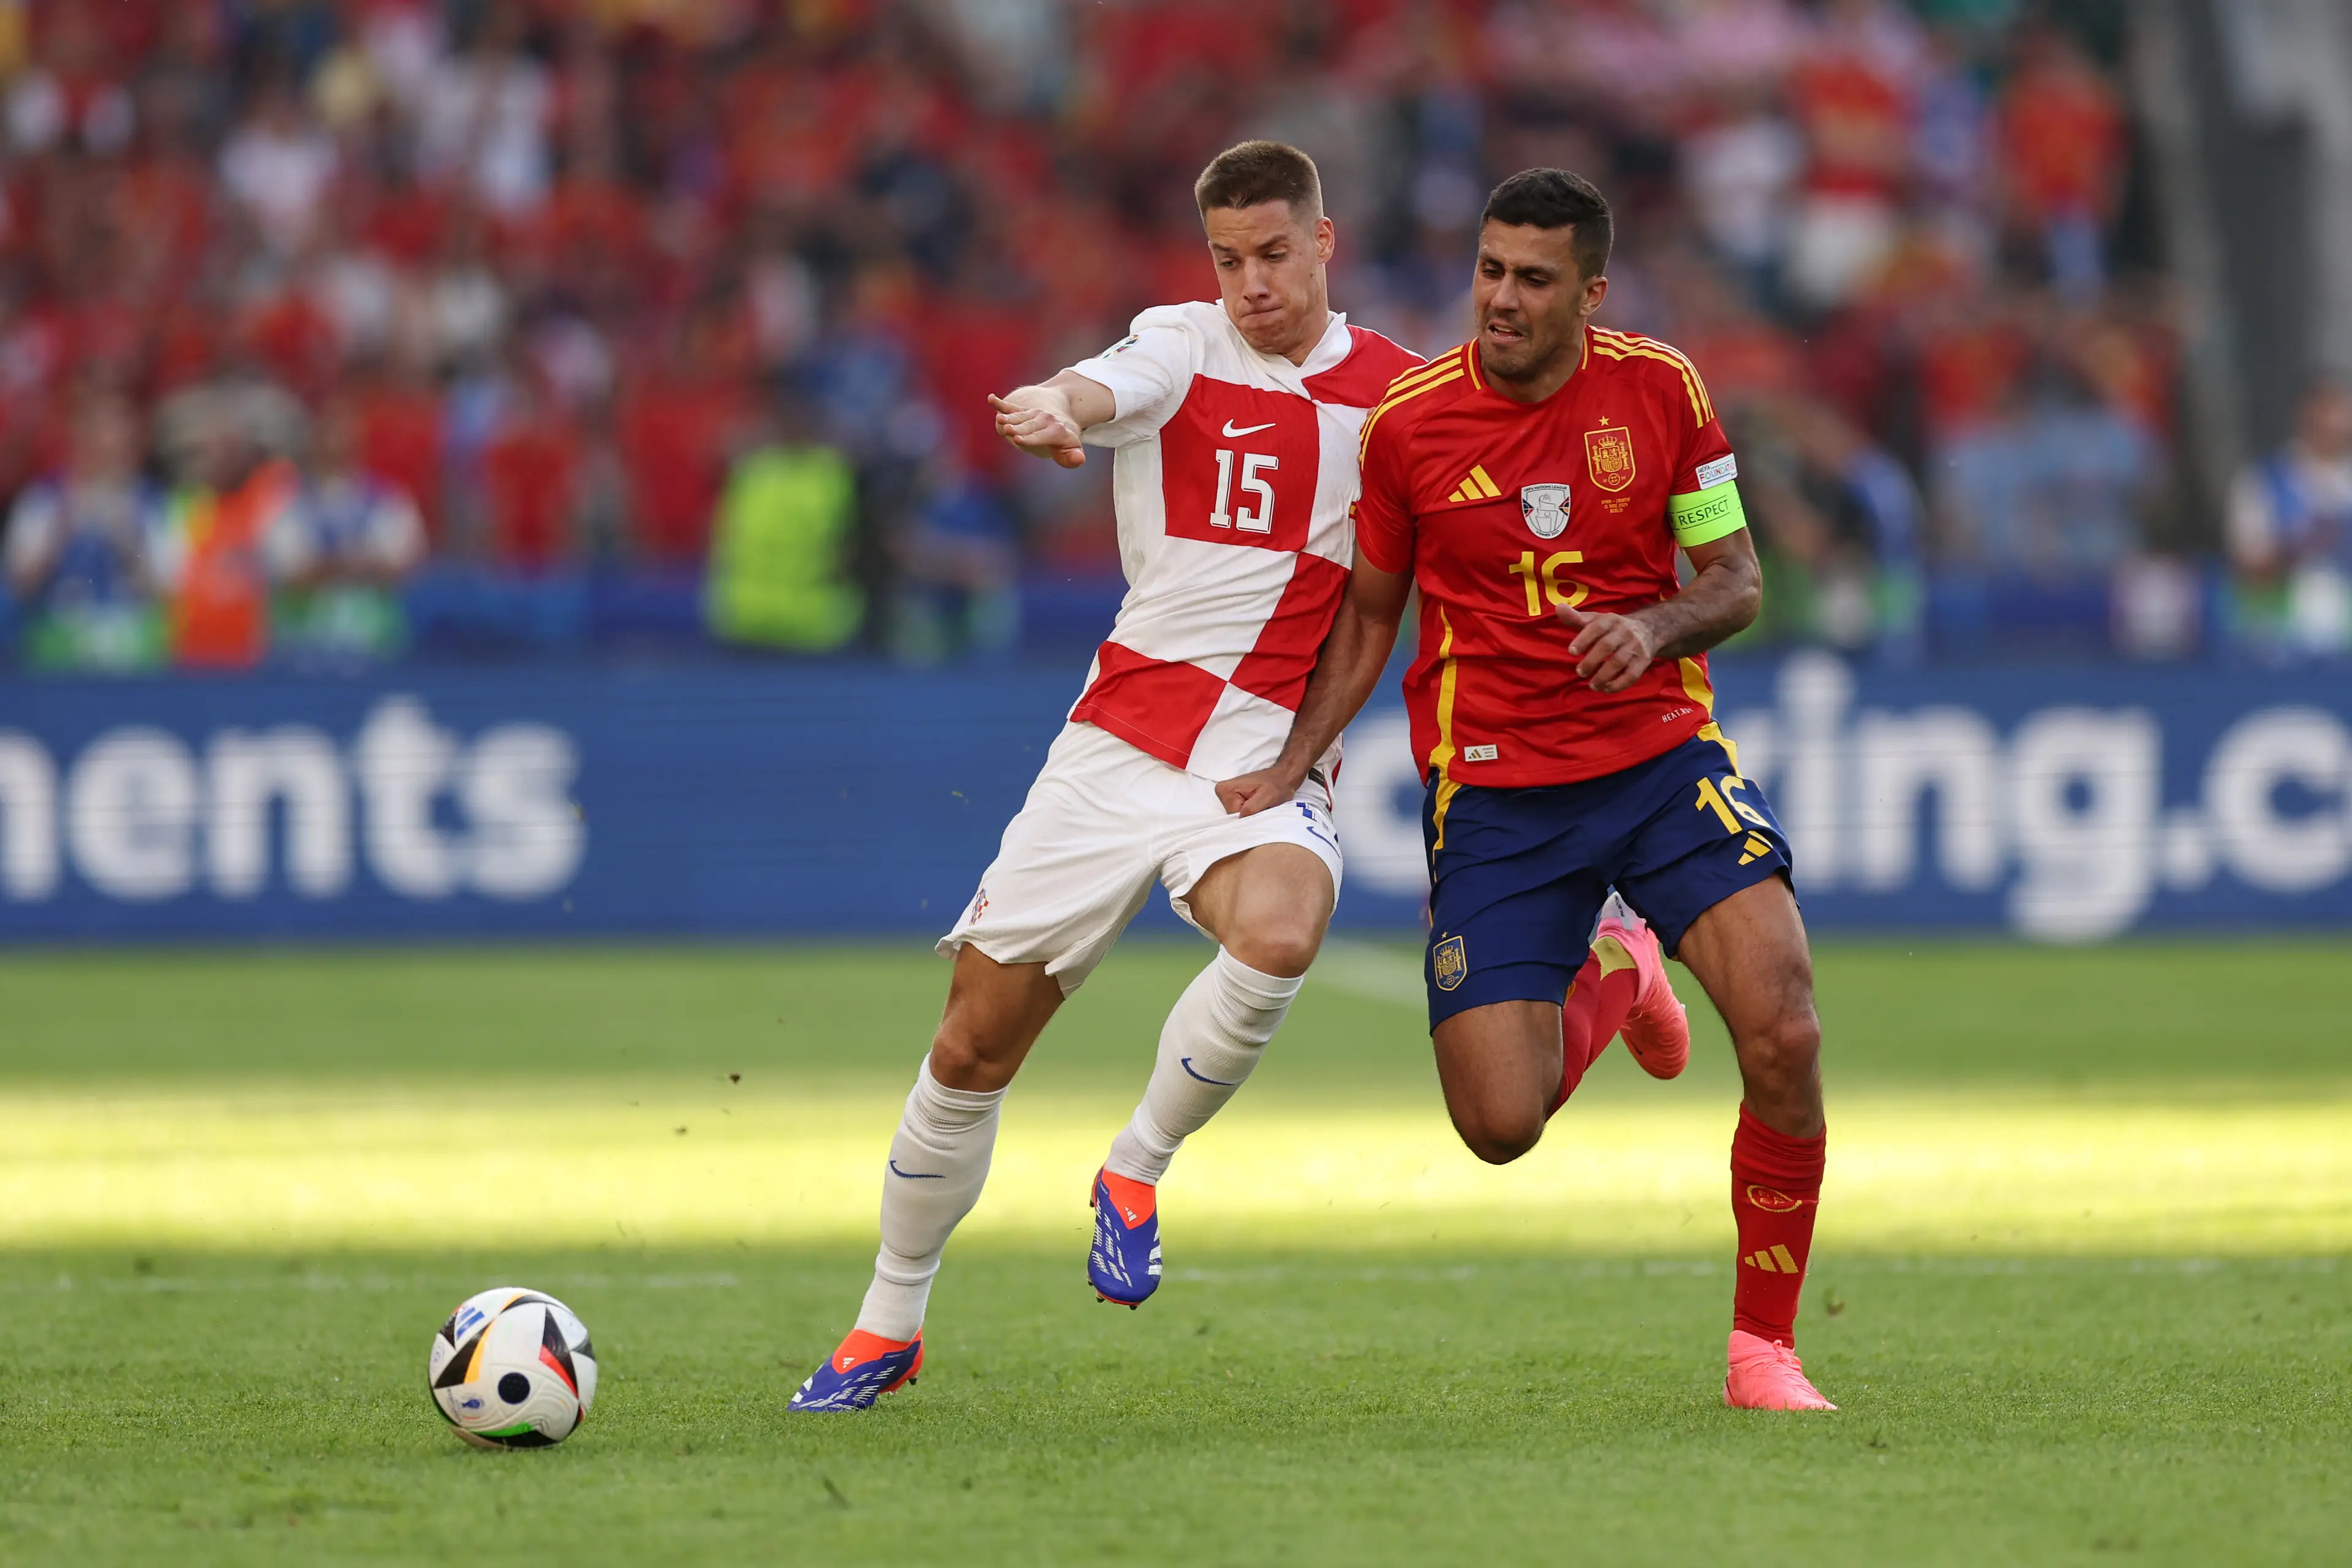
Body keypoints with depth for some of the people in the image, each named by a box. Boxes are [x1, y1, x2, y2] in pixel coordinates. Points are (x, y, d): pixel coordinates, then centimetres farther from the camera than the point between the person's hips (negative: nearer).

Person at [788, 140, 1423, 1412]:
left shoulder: (1398, 392, 5)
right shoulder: (1182, 347, 1)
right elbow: (1104, 391, -23)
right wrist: (1051, 408, -47)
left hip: (1269, 754, 0)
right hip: (1122, 734, 1)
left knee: (1278, 935, -35)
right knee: (977, 1039, 2)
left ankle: (1136, 1171, -8)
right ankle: (888, 1324, 22)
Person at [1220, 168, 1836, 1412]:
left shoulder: (1660, 389, -3)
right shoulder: (1408, 423, -3)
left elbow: (1735, 580, 4)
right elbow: (1369, 614, 10)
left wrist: (1656, 625, -18)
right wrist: (1292, 764, -1)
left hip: (1661, 752, 0)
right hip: (1493, 789, 0)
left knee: (1783, 1032, -21)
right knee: (1500, 1125, -10)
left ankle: (1764, 1348, -4)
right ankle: (1607, 987, 28)